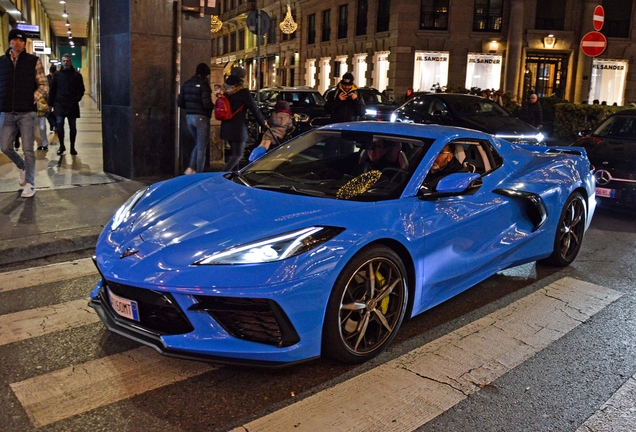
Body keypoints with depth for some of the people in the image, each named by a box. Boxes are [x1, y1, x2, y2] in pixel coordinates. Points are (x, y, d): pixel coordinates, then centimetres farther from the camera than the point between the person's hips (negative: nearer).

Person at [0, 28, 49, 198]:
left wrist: (31, 99, -8)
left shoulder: (33, 61, 2)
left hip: (26, 113, -3)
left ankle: (30, 184, 7)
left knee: (28, 149, -2)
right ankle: (22, 167, 34)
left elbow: (44, 86, 2)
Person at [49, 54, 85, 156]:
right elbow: (52, 90, 9)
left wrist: (77, 99, -8)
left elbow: (81, 90, 6)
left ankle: (72, 147, 16)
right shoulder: (57, 75, 7)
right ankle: (61, 146, 6)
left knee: (72, 127, 6)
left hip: (72, 105, 0)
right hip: (59, 104, 0)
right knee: (59, 124, -9)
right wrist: (51, 103, 4)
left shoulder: (77, 75, 4)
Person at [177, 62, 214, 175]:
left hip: (189, 117, 7)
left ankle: (191, 168, 9)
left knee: (198, 144, 21)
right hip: (201, 117, -7)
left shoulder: (186, 84, 10)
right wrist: (213, 107, 0)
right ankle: (199, 173, 6)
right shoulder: (203, 84, -11)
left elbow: (179, 102, 8)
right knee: (202, 147, 3)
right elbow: (207, 104, -20)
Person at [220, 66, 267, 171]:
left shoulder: (227, 91, 8)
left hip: (227, 127, 7)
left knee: (235, 153, 20)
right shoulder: (243, 91, -12)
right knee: (237, 155, -3)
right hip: (238, 127, -7)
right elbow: (254, 108, -8)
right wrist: (263, 122, 4)